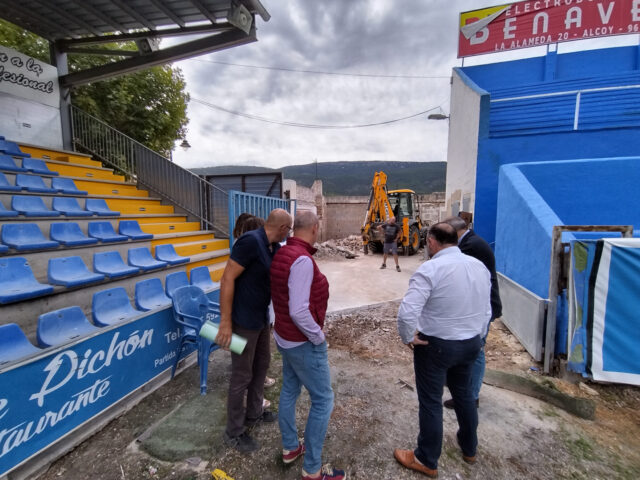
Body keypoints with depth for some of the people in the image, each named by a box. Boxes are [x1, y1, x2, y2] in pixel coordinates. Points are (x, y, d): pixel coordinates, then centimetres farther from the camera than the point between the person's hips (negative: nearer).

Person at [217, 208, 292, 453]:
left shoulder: (274, 247, 3)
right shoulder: (251, 241, -24)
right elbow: (227, 279, -25)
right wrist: (225, 322, -23)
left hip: (261, 317, 9)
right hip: (243, 321, -9)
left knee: (261, 364, 22)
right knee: (242, 375, 6)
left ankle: (254, 414, 43)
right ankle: (234, 432, 28)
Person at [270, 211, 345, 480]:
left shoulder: (281, 254, 0)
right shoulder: (302, 259, -28)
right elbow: (299, 311, -30)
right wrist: (318, 337, -15)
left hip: (285, 337, 9)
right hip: (303, 342, -9)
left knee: (289, 391, 22)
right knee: (322, 401, 7)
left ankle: (289, 447, 42)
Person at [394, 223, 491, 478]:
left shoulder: (430, 269, -23)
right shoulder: (480, 266, 0)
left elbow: (407, 312, -30)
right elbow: (486, 311, 8)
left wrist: (408, 338, -14)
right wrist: (477, 336, 18)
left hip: (436, 344, -7)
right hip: (470, 343, 7)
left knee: (431, 402, 11)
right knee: (464, 394, 27)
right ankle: (469, 448, 49)